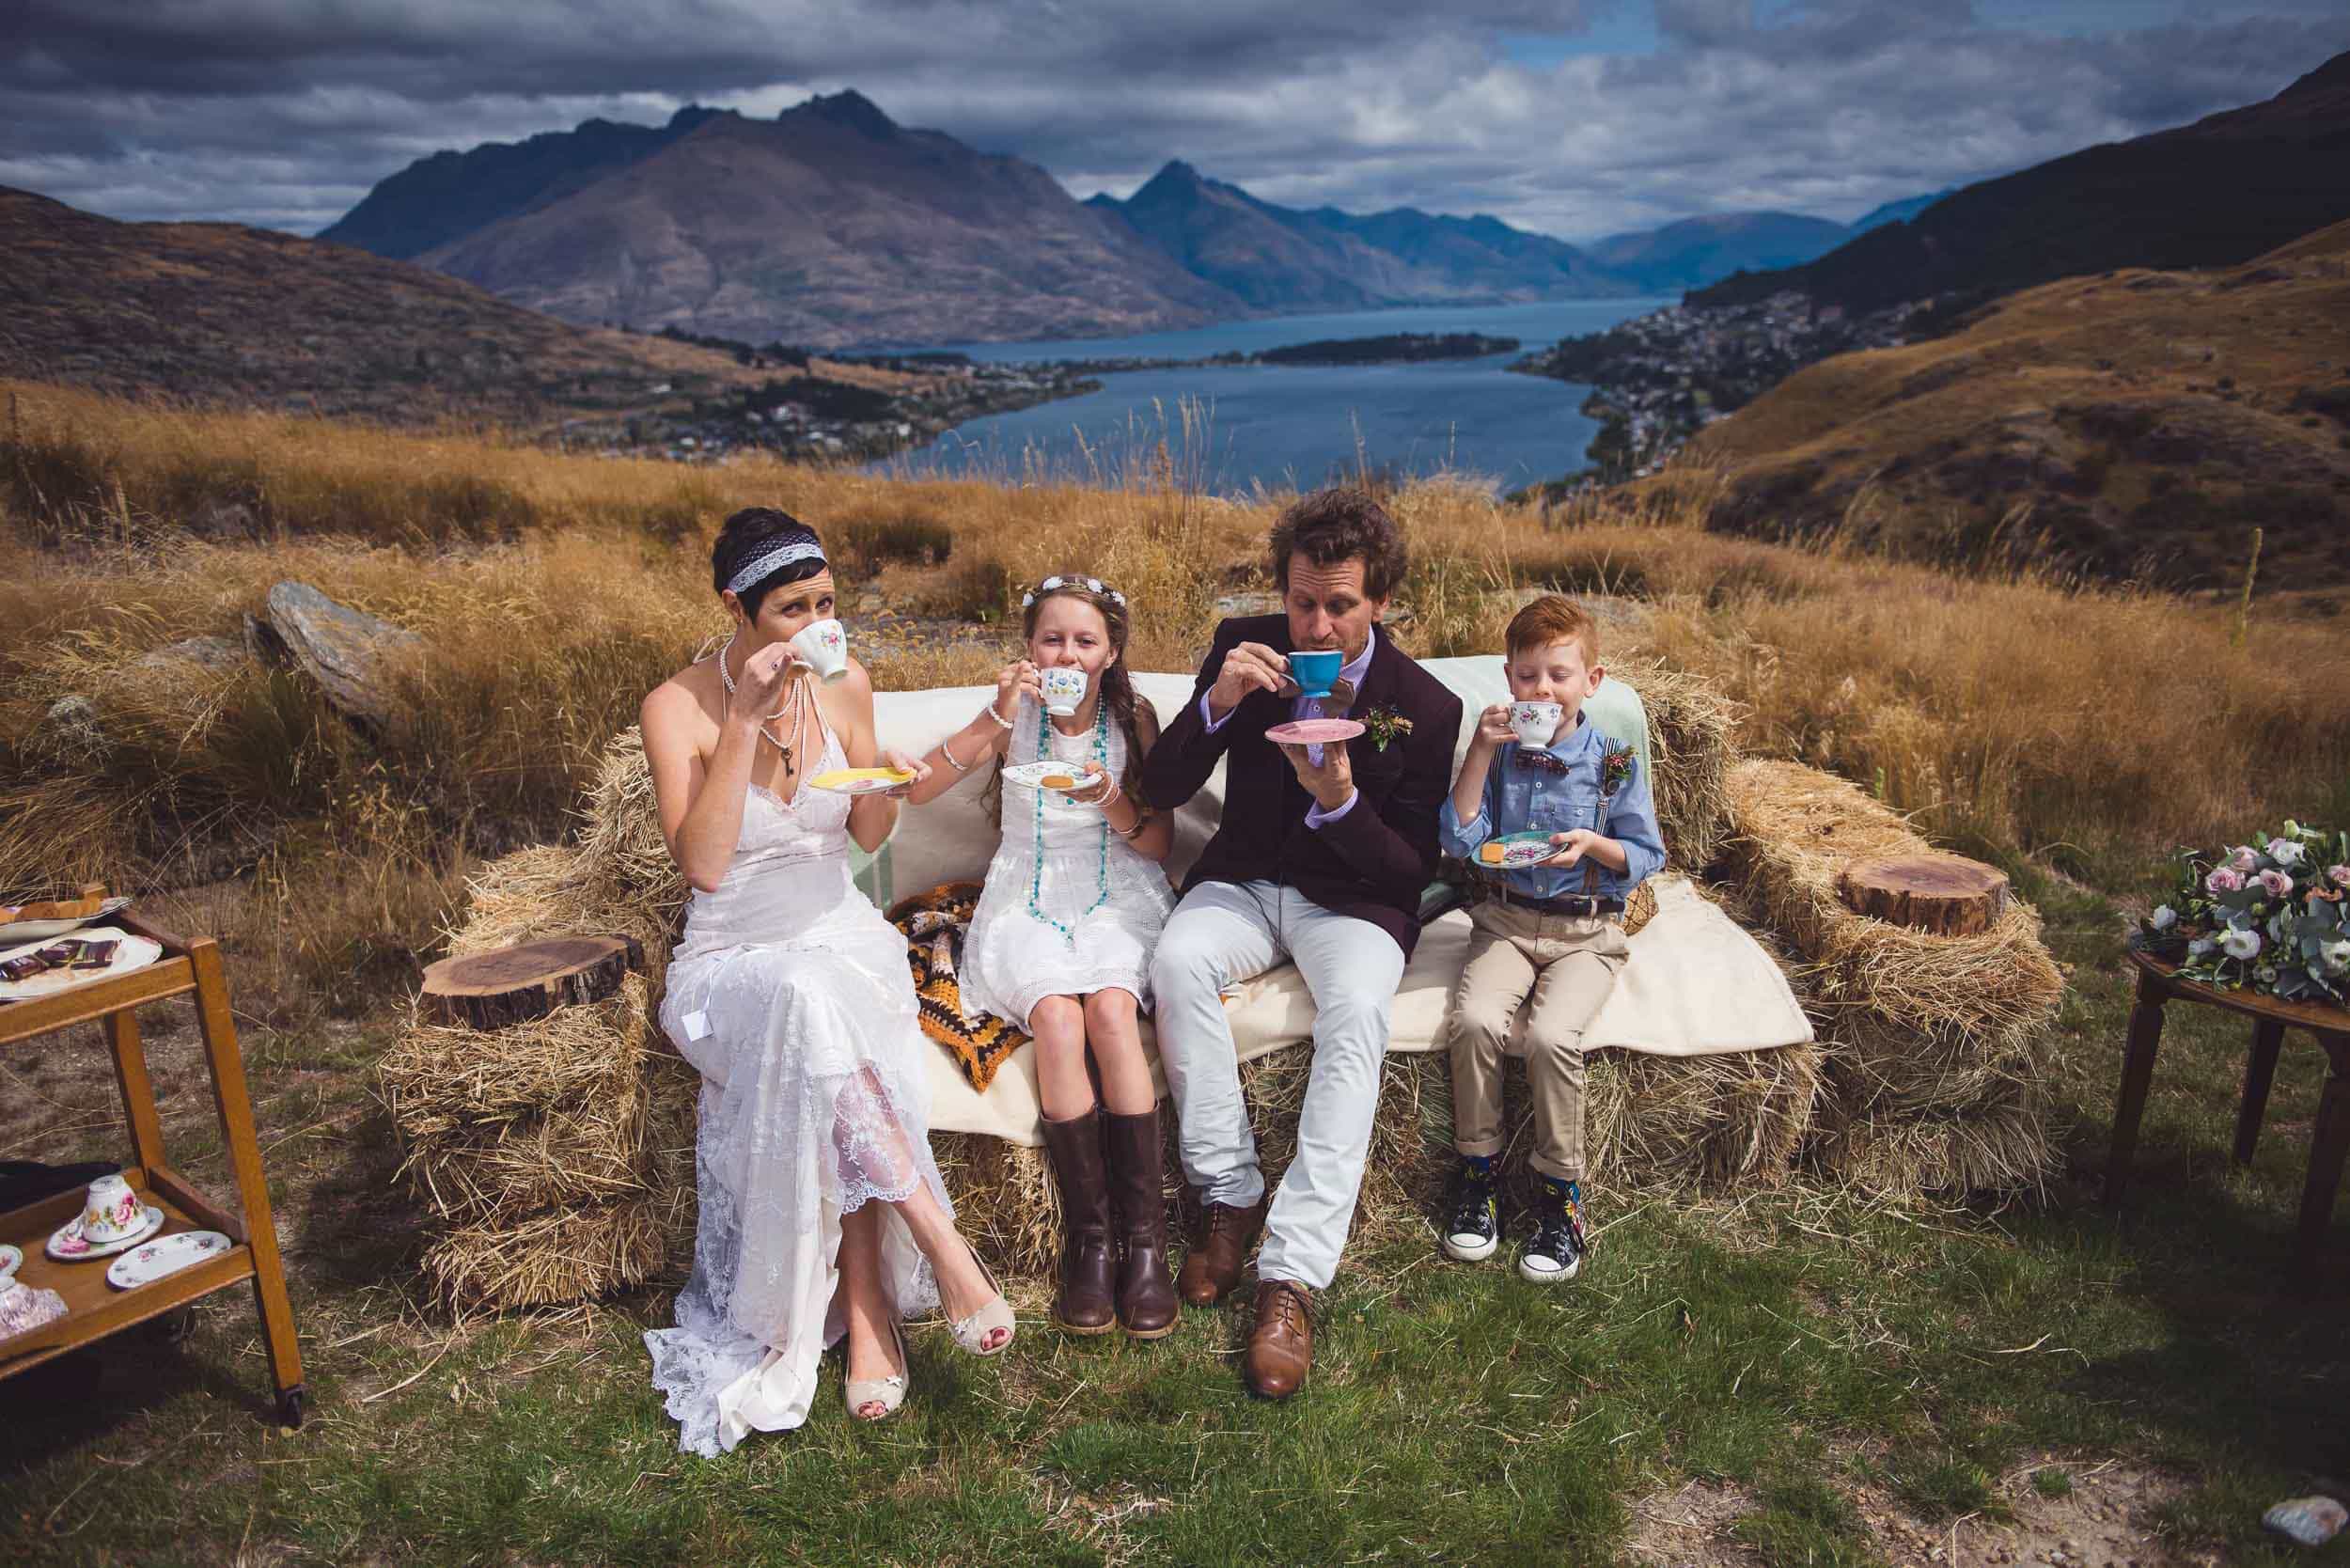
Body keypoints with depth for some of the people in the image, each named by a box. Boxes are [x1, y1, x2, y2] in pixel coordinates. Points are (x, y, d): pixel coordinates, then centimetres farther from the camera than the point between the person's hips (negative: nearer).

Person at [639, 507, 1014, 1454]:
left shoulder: (844, 686, 2)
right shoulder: (680, 706, -8)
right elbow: (702, 863, -19)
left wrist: (888, 785, -11)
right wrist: (744, 723, -23)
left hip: (841, 937, 3)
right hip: (731, 960, -2)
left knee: (822, 1033, -33)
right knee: (812, 1009, -37)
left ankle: (866, 1306, -26)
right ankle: (941, 1246, -32)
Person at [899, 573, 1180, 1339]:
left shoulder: (1134, 720, 2)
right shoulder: (1016, 715, 1)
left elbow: (1160, 846, 2)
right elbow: (919, 789, -12)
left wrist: (1109, 798, -18)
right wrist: (996, 717, -22)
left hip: (1118, 902, 0)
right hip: (1028, 903, 0)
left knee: (1111, 1009, -31)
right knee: (1057, 1017, -31)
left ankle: (1143, 1239, -25)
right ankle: (1088, 1239, -21)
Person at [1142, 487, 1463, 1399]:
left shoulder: (1425, 707, -10)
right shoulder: (1245, 647, -4)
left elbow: (1412, 870, -7)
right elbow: (1161, 790, -5)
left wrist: (1342, 801, -28)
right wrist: (1216, 702, -24)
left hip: (1354, 899, -2)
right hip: (1247, 879, 2)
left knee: (1357, 1010, -33)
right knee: (1178, 961, -30)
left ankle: (1293, 1274, -30)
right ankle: (1230, 1195, -15)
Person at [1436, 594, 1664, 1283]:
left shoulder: (1613, 761, 1)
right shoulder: (1498, 750, 5)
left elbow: (1646, 855, 5)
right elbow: (1461, 841, -5)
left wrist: (1595, 845, -15)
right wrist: (1480, 752, -10)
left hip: (1585, 931, -1)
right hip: (1505, 920, 2)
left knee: (1551, 1034, -27)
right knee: (1476, 1020, -26)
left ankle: (1560, 1194, -7)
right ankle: (1476, 1173, -6)